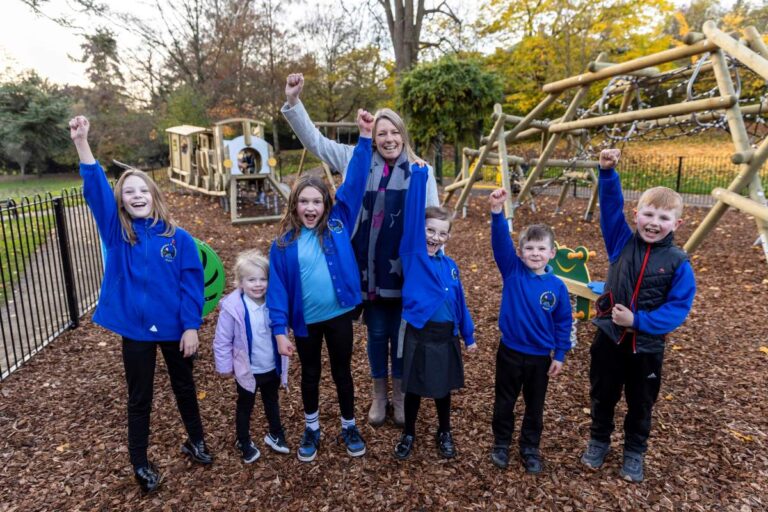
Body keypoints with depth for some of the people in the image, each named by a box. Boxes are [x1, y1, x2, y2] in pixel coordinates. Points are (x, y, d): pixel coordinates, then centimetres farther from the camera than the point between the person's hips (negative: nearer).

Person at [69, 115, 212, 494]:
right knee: (139, 397, 14)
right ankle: (140, 463, 34)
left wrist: (191, 326, -11)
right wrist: (81, 142, -26)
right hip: (135, 328, 1)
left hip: (175, 327, 0)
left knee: (184, 386, 19)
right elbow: (96, 190, -17)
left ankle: (195, 441, 41)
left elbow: (192, 285, -8)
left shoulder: (179, 238, -9)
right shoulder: (117, 233, -5)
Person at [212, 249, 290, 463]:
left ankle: (275, 434, 48)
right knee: (245, 407, 19)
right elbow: (222, 341, -14)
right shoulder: (232, 307, -24)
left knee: (272, 403, 26)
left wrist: (282, 362, 8)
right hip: (247, 371, -4)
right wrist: (225, 366, -9)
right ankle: (244, 442, 41)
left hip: (272, 368, 4)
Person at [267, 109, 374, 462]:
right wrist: (279, 329, -9)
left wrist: (365, 137, -15)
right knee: (310, 375, 19)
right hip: (305, 321, 0)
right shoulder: (284, 243, -5)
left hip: (339, 314, 0)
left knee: (342, 372, 16)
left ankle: (349, 427, 37)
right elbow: (277, 287, -4)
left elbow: (354, 183, -9)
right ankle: (312, 429, 40)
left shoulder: (337, 224, -4)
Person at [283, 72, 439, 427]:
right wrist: (293, 102, -4)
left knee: (401, 333, 13)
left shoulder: (420, 171, -2)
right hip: (369, 268, 1)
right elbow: (314, 140, 6)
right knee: (376, 333, 15)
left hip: (404, 268, -1)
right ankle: (378, 396, 35)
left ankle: (400, 396, 35)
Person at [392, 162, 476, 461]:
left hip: (446, 335, 4)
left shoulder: (449, 265, 4)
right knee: (414, 389, 12)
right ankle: (408, 434, 34)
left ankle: (444, 433, 40)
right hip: (419, 334, -4)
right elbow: (413, 214, -19)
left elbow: (459, 301, 11)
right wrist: (418, 175, -21)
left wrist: (468, 336, 15)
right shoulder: (412, 254, -8)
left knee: (443, 388, 19)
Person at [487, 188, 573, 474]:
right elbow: (501, 242, -24)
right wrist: (497, 211, -38)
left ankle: (530, 448, 37)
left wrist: (560, 355, 1)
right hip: (510, 351, -1)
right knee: (504, 402, 16)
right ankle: (501, 443, 36)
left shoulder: (557, 286, -7)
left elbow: (563, 323, 1)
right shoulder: (512, 271, -10)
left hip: (540, 356, 1)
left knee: (535, 407, 17)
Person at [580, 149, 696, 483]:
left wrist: (638, 321, -23)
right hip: (609, 335, 2)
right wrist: (608, 173, -25)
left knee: (640, 404, 18)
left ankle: (634, 452, 40)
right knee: (603, 395, 17)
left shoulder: (679, 263, -11)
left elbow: (678, 308, -14)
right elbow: (611, 206, -12)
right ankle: (598, 441, 39)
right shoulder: (622, 242, -5)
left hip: (647, 345, -1)